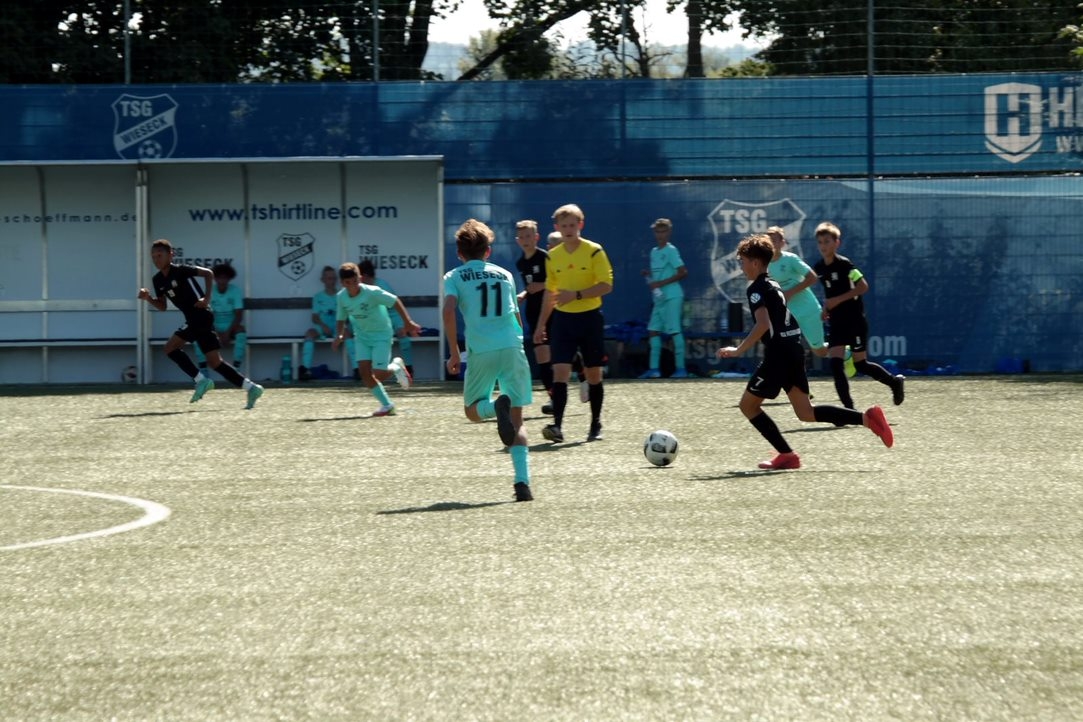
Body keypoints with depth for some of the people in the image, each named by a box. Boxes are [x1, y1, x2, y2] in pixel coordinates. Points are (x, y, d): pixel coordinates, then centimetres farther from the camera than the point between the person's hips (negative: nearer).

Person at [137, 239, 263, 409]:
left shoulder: (179, 270, -11)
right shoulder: (157, 280, 11)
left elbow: (208, 273, -13)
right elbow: (162, 306, 17)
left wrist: (206, 298, -19)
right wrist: (148, 298, -1)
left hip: (201, 315, -8)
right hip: (192, 319, 8)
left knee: (171, 347, -15)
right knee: (214, 361, 5)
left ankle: (201, 380, -9)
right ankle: (251, 388, 8)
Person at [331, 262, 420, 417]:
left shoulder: (372, 292, -22)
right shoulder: (341, 297, -6)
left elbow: (395, 301, -15)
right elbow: (341, 319, 8)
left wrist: (408, 322, -19)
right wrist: (339, 335, -11)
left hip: (381, 334, -5)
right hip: (362, 336, 5)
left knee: (379, 374, -14)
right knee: (364, 371, -10)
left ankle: (396, 367, 23)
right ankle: (387, 405, 5)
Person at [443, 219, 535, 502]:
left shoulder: (454, 277, 9)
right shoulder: (504, 275, 19)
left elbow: (448, 311, -8)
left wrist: (454, 351, -2)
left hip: (481, 350, -2)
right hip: (512, 348, 2)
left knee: (472, 409, 17)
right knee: (517, 419, 8)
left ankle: (497, 406, -20)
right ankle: (523, 482, -9)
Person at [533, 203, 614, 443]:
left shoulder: (594, 252, -6)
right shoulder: (553, 257, 7)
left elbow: (606, 285, -12)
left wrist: (577, 295, -22)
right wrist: (541, 324, 16)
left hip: (590, 317, -2)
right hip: (563, 318, 2)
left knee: (593, 374, 7)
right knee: (560, 371, -12)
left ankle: (596, 425, 21)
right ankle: (557, 425, -20)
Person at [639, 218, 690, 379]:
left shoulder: (670, 251, -8)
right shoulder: (654, 252, 16)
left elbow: (682, 272, -14)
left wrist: (661, 283, -17)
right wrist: (648, 274, 4)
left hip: (671, 297, -9)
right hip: (659, 298, 9)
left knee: (674, 331, -9)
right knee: (653, 330, 5)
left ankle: (680, 368, -7)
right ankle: (654, 369, 6)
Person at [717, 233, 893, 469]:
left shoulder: (756, 289, -9)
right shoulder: (773, 286, 20)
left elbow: (763, 324, -23)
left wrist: (738, 350, -20)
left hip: (778, 355, -9)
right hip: (795, 351, 9)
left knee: (748, 405, 5)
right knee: (806, 413, 8)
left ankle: (786, 454, 0)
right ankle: (867, 418, -5)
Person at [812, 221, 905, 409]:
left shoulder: (844, 264, -14)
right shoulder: (819, 268, 6)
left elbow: (863, 286, -19)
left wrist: (838, 300, -22)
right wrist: (826, 307, 7)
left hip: (855, 321, -6)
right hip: (836, 322, 6)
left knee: (860, 364, 0)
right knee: (835, 363, -7)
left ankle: (895, 382, 24)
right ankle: (849, 408, -4)